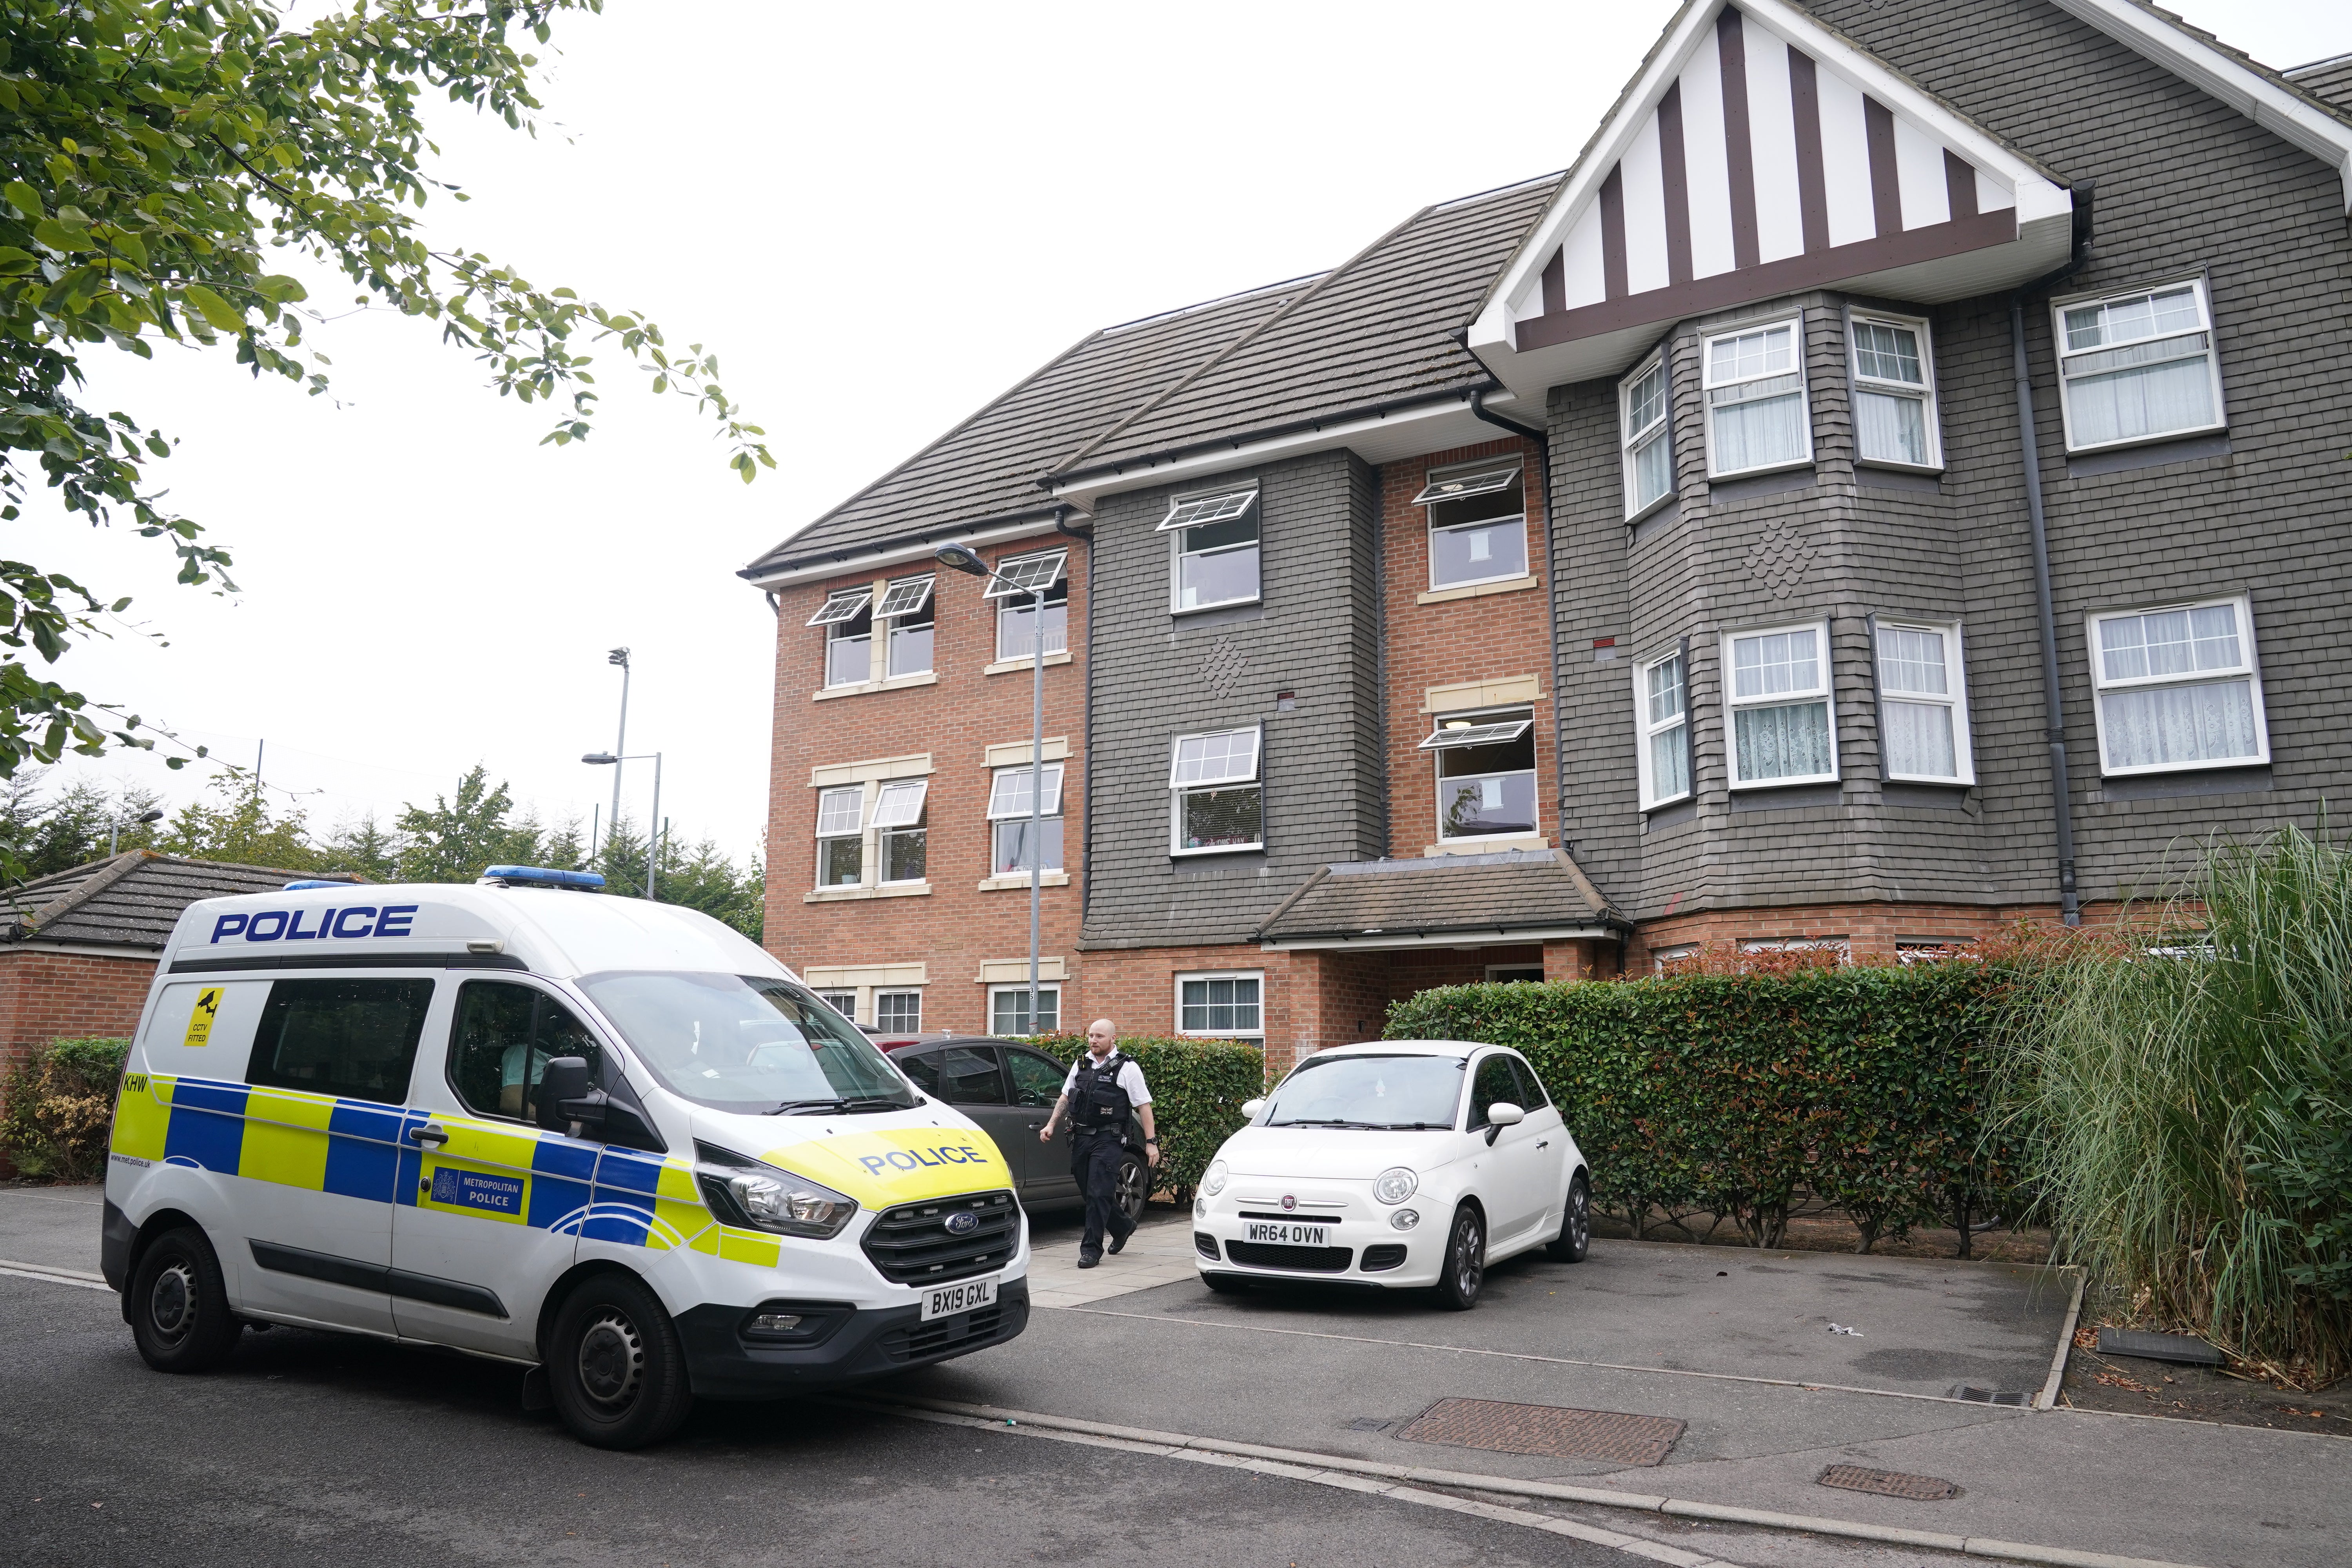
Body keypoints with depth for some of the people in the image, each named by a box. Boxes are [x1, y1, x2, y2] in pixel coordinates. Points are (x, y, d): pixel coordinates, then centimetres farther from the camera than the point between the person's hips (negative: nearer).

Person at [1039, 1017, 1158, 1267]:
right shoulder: (1081, 1064, 13)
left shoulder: (1127, 1068, -4)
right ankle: (1122, 1226, 36)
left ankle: (1091, 1249, -2)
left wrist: (1151, 1142, -9)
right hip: (1080, 1137, 6)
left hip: (1108, 1140, -6)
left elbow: (1144, 1106, -4)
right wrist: (1051, 1125, 13)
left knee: (1098, 1193, -10)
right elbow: (1065, 1098, 22)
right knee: (1090, 1192, 13)